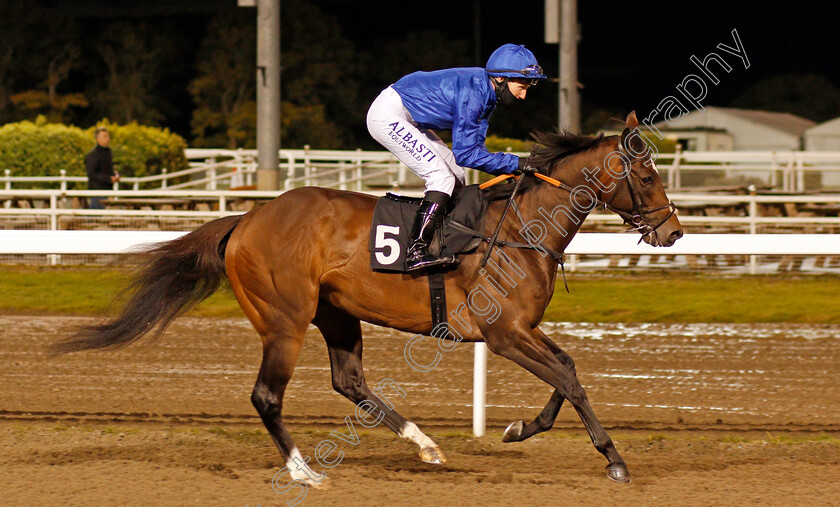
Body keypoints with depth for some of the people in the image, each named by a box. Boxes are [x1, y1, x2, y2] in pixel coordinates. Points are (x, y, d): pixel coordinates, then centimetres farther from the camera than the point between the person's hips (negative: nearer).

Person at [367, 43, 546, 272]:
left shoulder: (487, 93, 3)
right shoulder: (473, 92, -27)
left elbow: (475, 147, 7)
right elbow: (464, 154, -27)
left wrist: (507, 171, -6)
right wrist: (514, 163, -26)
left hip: (407, 120, 11)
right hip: (387, 115, -11)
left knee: (455, 178, 10)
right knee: (441, 177, -18)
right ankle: (415, 253, -24)